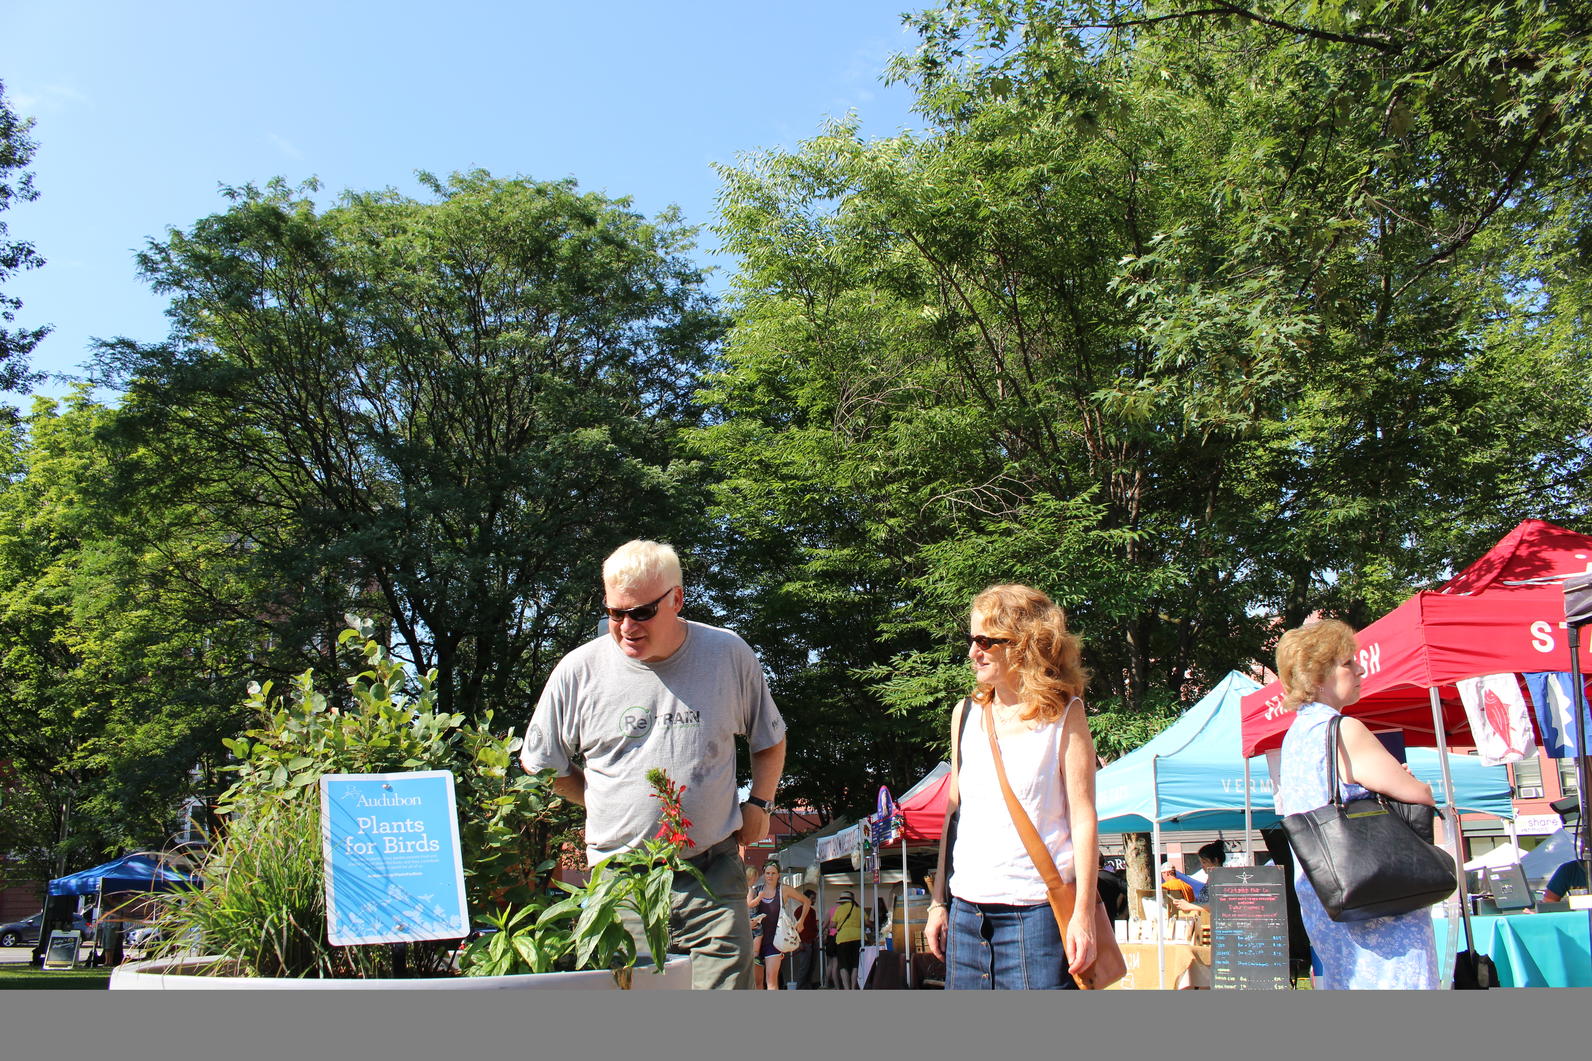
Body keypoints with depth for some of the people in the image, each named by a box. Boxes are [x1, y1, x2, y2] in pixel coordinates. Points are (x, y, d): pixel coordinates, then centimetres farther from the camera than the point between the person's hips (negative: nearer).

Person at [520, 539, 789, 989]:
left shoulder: (729, 654, 1)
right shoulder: (580, 670, -1)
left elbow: (769, 740, 18)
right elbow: (542, 765, 13)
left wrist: (758, 804, 7)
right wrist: (605, 806, 7)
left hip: (713, 879, 0)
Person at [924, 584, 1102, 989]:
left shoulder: (1063, 716, -2)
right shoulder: (966, 714, 10)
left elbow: (1083, 819, -5)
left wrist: (1083, 914, -11)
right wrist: (938, 902, 14)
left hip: (1037, 910, -4)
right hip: (967, 910, 5)